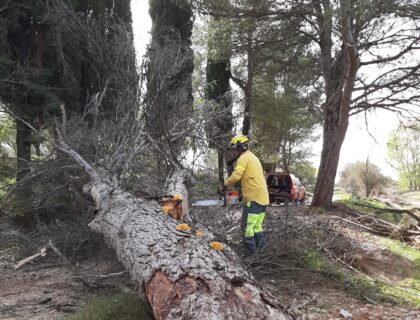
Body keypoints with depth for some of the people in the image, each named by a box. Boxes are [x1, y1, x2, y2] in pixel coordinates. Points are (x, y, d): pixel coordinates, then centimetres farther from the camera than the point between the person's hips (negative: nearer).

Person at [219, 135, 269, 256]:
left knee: (247, 227, -5)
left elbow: (236, 176, -20)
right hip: (263, 197, 10)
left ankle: (251, 253, -4)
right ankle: (260, 246, 12)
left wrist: (224, 185, -7)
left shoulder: (243, 158, -7)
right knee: (257, 226, 16)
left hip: (253, 198, -10)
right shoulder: (253, 157, 22)